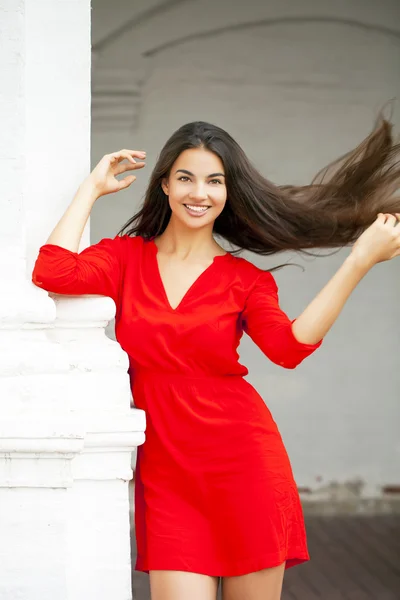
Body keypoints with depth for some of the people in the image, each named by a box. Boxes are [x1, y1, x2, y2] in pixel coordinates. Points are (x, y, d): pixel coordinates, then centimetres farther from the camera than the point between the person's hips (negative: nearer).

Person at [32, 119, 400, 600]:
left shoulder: (245, 279, 5)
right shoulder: (126, 257, 7)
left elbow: (289, 347, -14)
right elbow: (50, 272, -12)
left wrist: (361, 260, -18)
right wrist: (92, 187, 0)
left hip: (244, 464, 0)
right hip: (165, 473, 0)